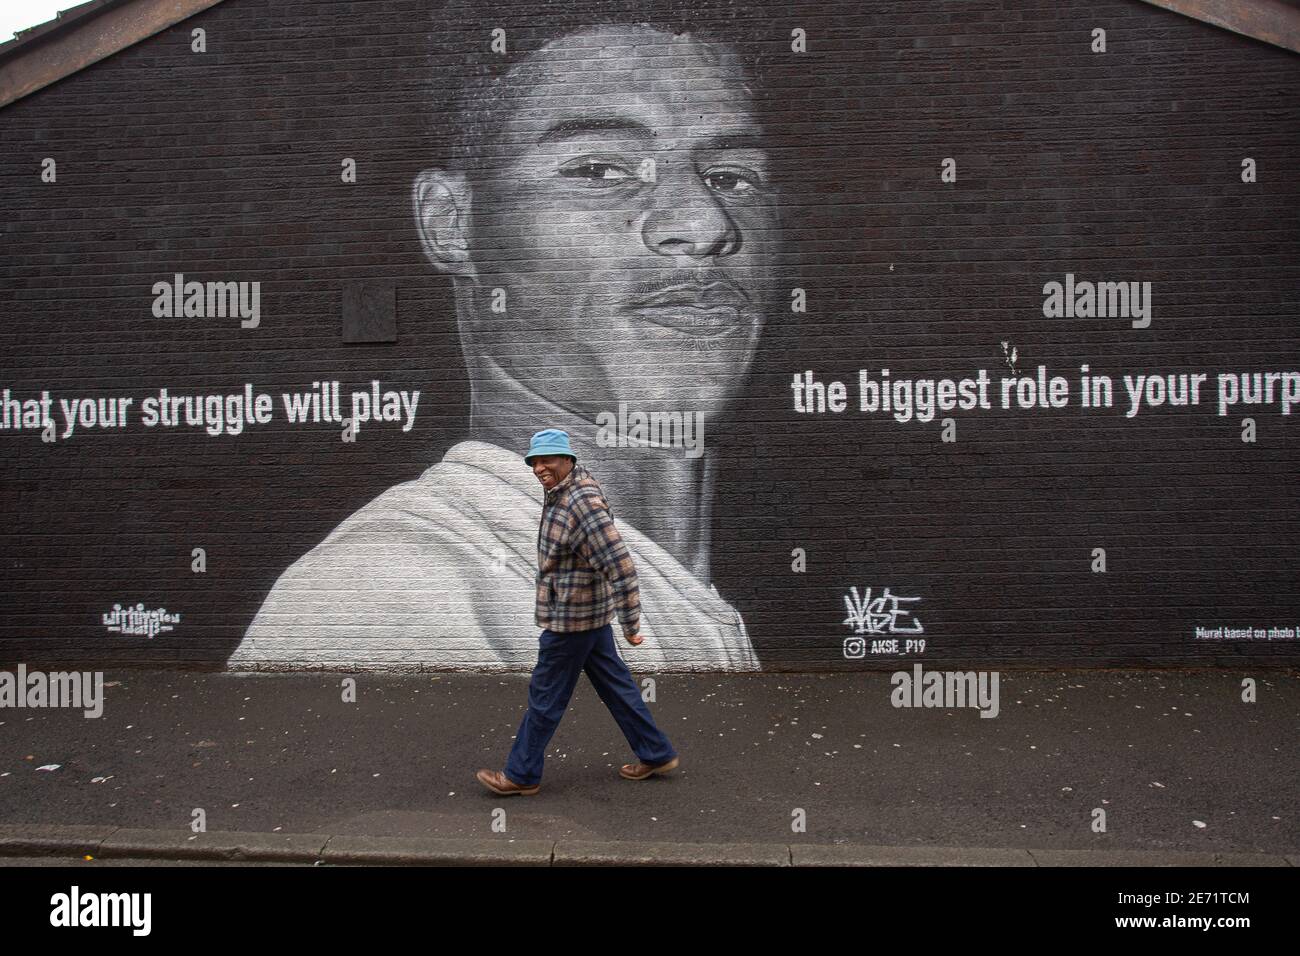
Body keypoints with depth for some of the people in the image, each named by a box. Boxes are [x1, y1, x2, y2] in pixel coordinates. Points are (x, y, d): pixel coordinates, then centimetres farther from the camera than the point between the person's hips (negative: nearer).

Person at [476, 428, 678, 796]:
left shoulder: (583, 504, -27)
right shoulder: (564, 491, 6)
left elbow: (621, 567, -30)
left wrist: (630, 626, -24)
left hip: (571, 618, -10)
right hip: (589, 614, 10)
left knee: (546, 697, 5)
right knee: (614, 684, 17)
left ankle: (521, 775, 21)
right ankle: (656, 754, 28)